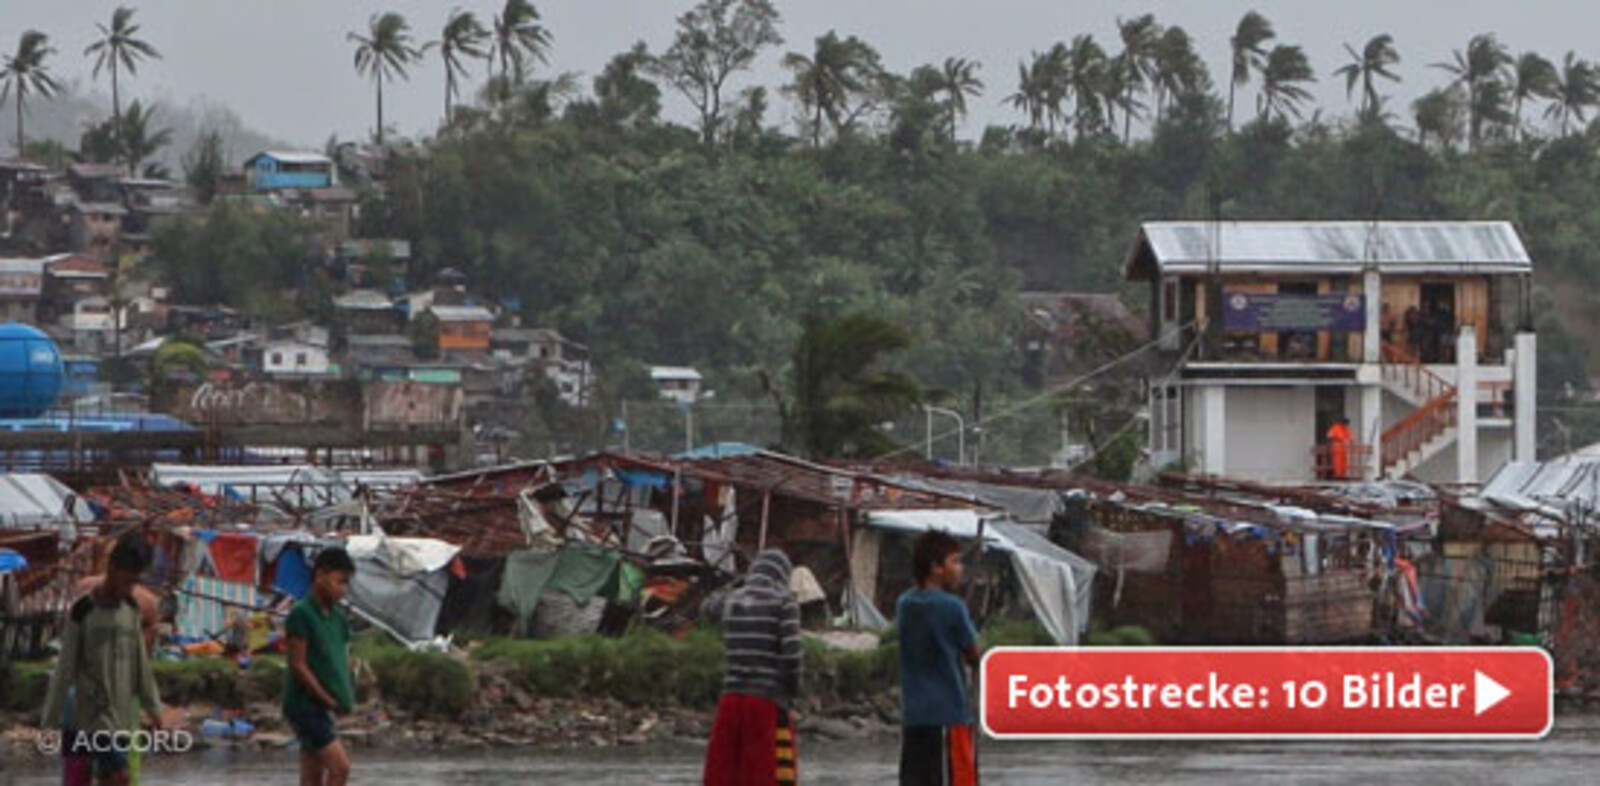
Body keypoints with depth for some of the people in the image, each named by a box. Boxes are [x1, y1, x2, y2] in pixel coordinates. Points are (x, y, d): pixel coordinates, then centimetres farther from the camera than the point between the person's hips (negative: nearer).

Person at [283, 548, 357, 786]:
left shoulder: (338, 617, 12)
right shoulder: (301, 614, -13)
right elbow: (298, 665, -15)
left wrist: (346, 696, 0)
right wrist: (328, 700, -13)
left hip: (323, 710, 8)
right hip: (305, 706, -8)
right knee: (340, 767, -16)